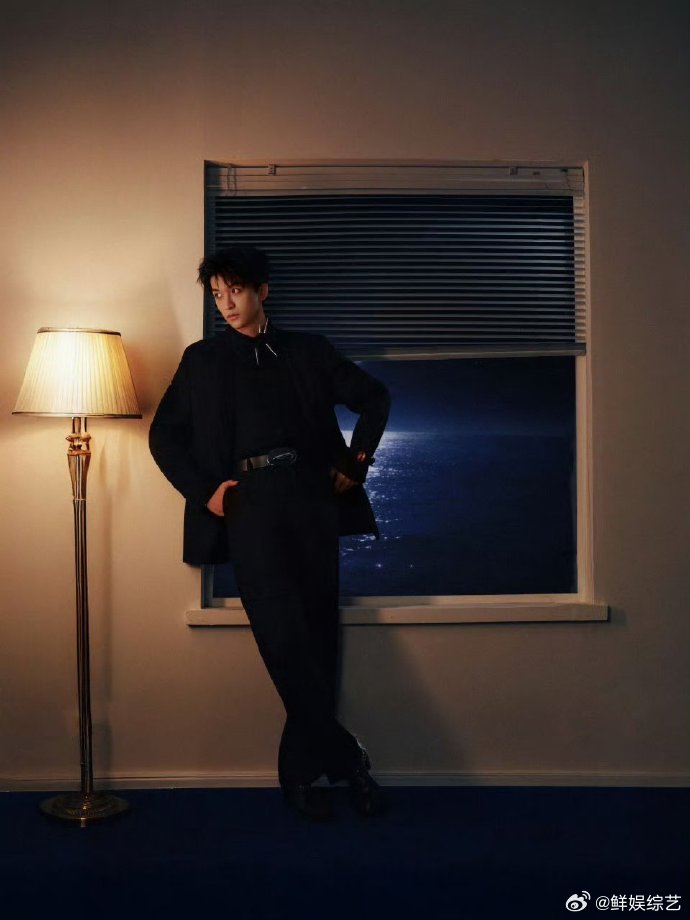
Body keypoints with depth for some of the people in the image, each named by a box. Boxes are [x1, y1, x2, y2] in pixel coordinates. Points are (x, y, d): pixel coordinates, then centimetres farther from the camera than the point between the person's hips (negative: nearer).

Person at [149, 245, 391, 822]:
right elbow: (164, 434, 12)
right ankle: (346, 758, -1)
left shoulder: (307, 351, 16)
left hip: (311, 496, 1)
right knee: (283, 632, -13)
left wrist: (357, 461, 8)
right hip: (247, 500, -1)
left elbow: (375, 397, 21)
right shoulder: (202, 359, 15)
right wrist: (204, 489, -1)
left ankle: (301, 770, 12)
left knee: (318, 633, 0)